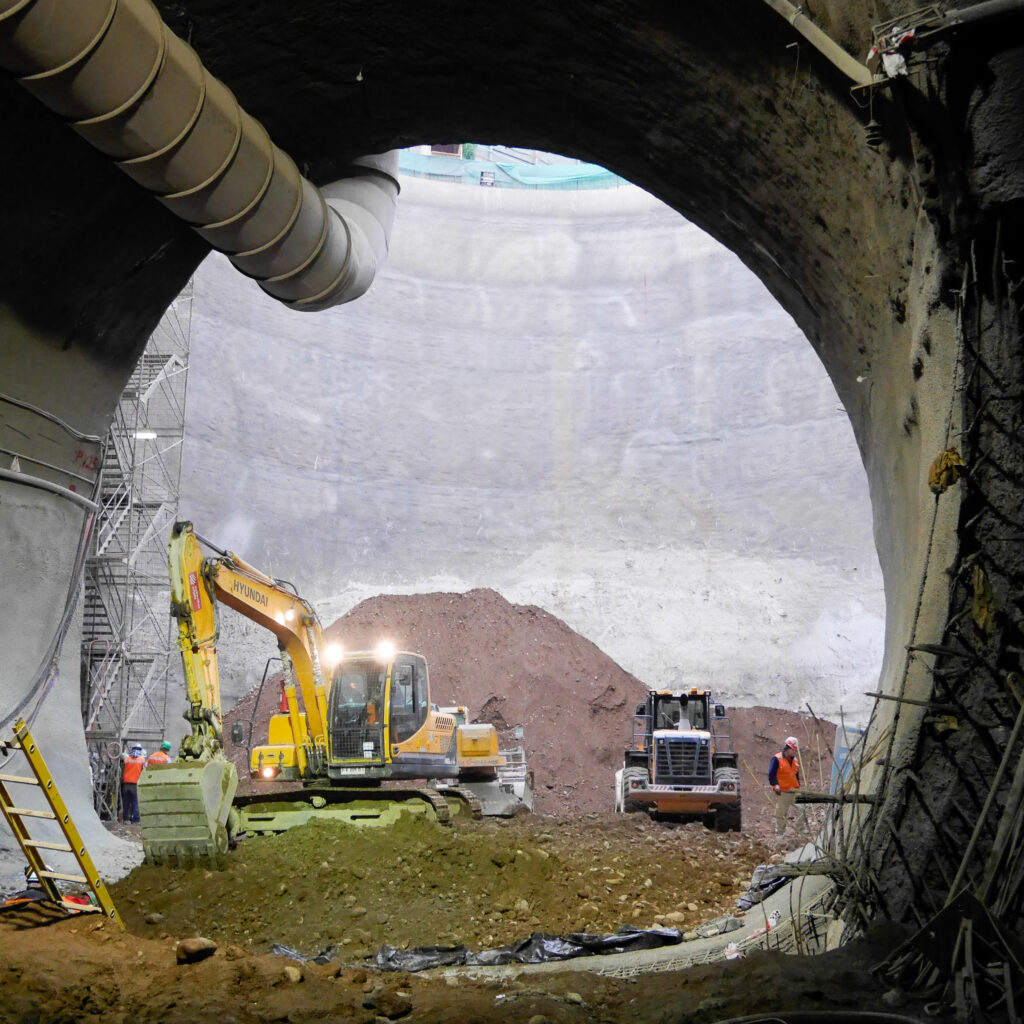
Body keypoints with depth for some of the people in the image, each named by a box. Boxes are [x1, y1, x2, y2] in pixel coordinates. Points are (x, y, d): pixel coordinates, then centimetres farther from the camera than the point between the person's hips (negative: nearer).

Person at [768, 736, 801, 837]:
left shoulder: (795, 760, 15)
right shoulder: (777, 759, -7)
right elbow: (771, 774, -12)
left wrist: (798, 789, 18)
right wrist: (775, 785, -23)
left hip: (793, 791, 6)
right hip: (782, 791, -6)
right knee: (781, 813, -1)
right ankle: (779, 833, 8)